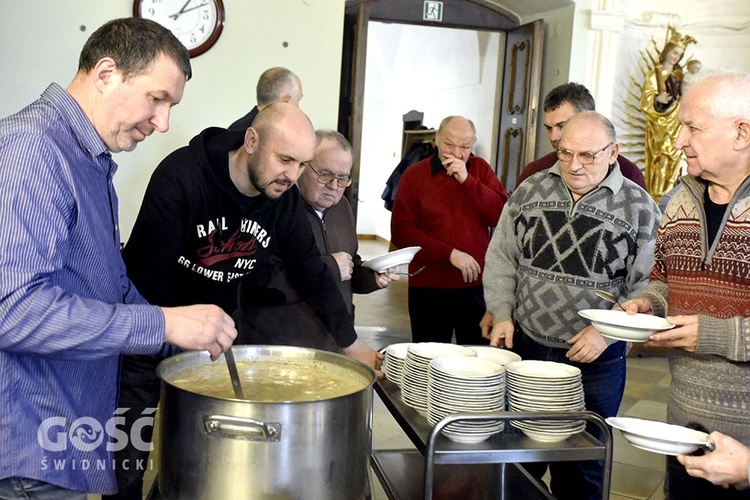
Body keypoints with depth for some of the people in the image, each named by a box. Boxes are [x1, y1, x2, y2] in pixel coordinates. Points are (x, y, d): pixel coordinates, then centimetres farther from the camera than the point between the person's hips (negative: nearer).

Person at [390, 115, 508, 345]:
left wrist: (467, 179, -14)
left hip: (476, 285, 2)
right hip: (428, 287, -1)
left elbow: (502, 215, -6)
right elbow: (401, 231, -8)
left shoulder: (481, 169, 7)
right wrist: (450, 253, -14)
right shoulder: (414, 175, 1)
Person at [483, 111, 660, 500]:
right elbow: (501, 259, 7)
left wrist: (606, 331, -16)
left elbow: (644, 288, -6)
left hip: (595, 363, -2)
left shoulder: (639, 207, -7)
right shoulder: (530, 191, 1)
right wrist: (502, 315, -3)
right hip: (523, 347, 3)